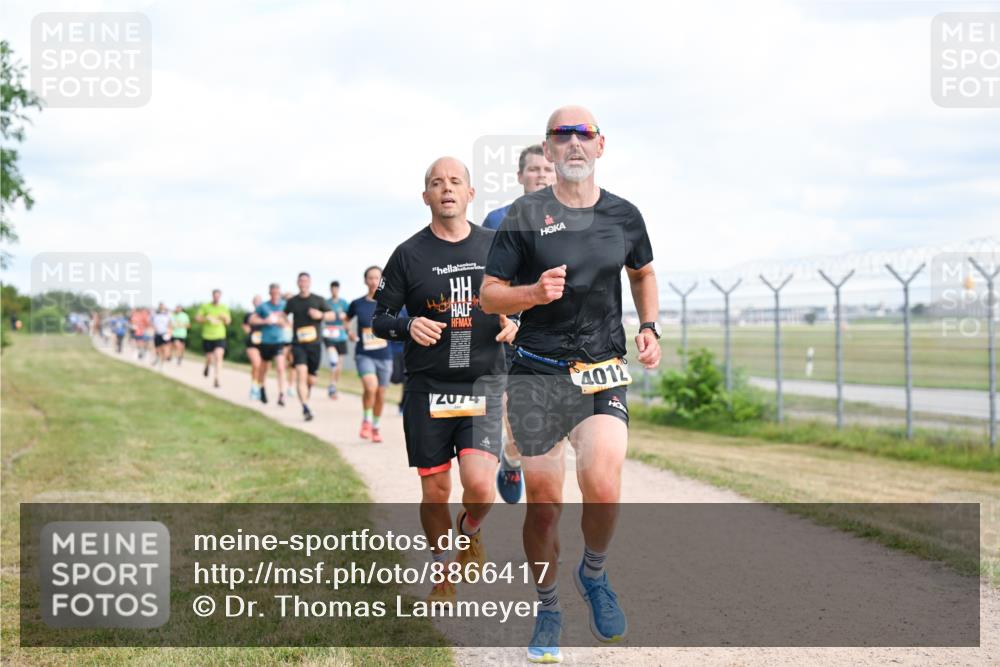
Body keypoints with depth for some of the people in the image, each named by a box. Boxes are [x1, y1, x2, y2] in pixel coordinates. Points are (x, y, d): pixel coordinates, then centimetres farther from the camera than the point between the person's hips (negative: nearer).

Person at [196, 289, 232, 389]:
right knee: (210, 359, 7)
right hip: (207, 337, 0)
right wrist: (207, 318, -16)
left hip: (220, 337, 0)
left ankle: (216, 379, -18)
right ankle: (207, 366, 44)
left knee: (218, 356, -19)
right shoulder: (205, 306, 2)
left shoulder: (224, 308, 7)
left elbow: (228, 322, 11)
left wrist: (225, 317, -12)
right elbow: (197, 318, 0)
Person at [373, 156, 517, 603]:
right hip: (427, 386, 0)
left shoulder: (495, 247, 5)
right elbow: (380, 318, 5)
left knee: (479, 485, -16)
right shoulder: (409, 254, 0)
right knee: (435, 491, 5)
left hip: (483, 383, 0)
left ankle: (470, 532, 19)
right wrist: (408, 327, -17)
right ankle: (444, 571, 29)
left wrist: (513, 323, -5)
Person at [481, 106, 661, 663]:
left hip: (604, 375, 1)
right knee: (544, 503, 1)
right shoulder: (525, 215, -2)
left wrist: (650, 328, 11)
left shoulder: (624, 216, 7)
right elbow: (489, 295, 0)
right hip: (538, 375, -1)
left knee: (604, 490, -20)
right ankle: (548, 610, 23)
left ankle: (595, 574, 12)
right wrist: (534, 293, -19)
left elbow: (643, 273, 26)